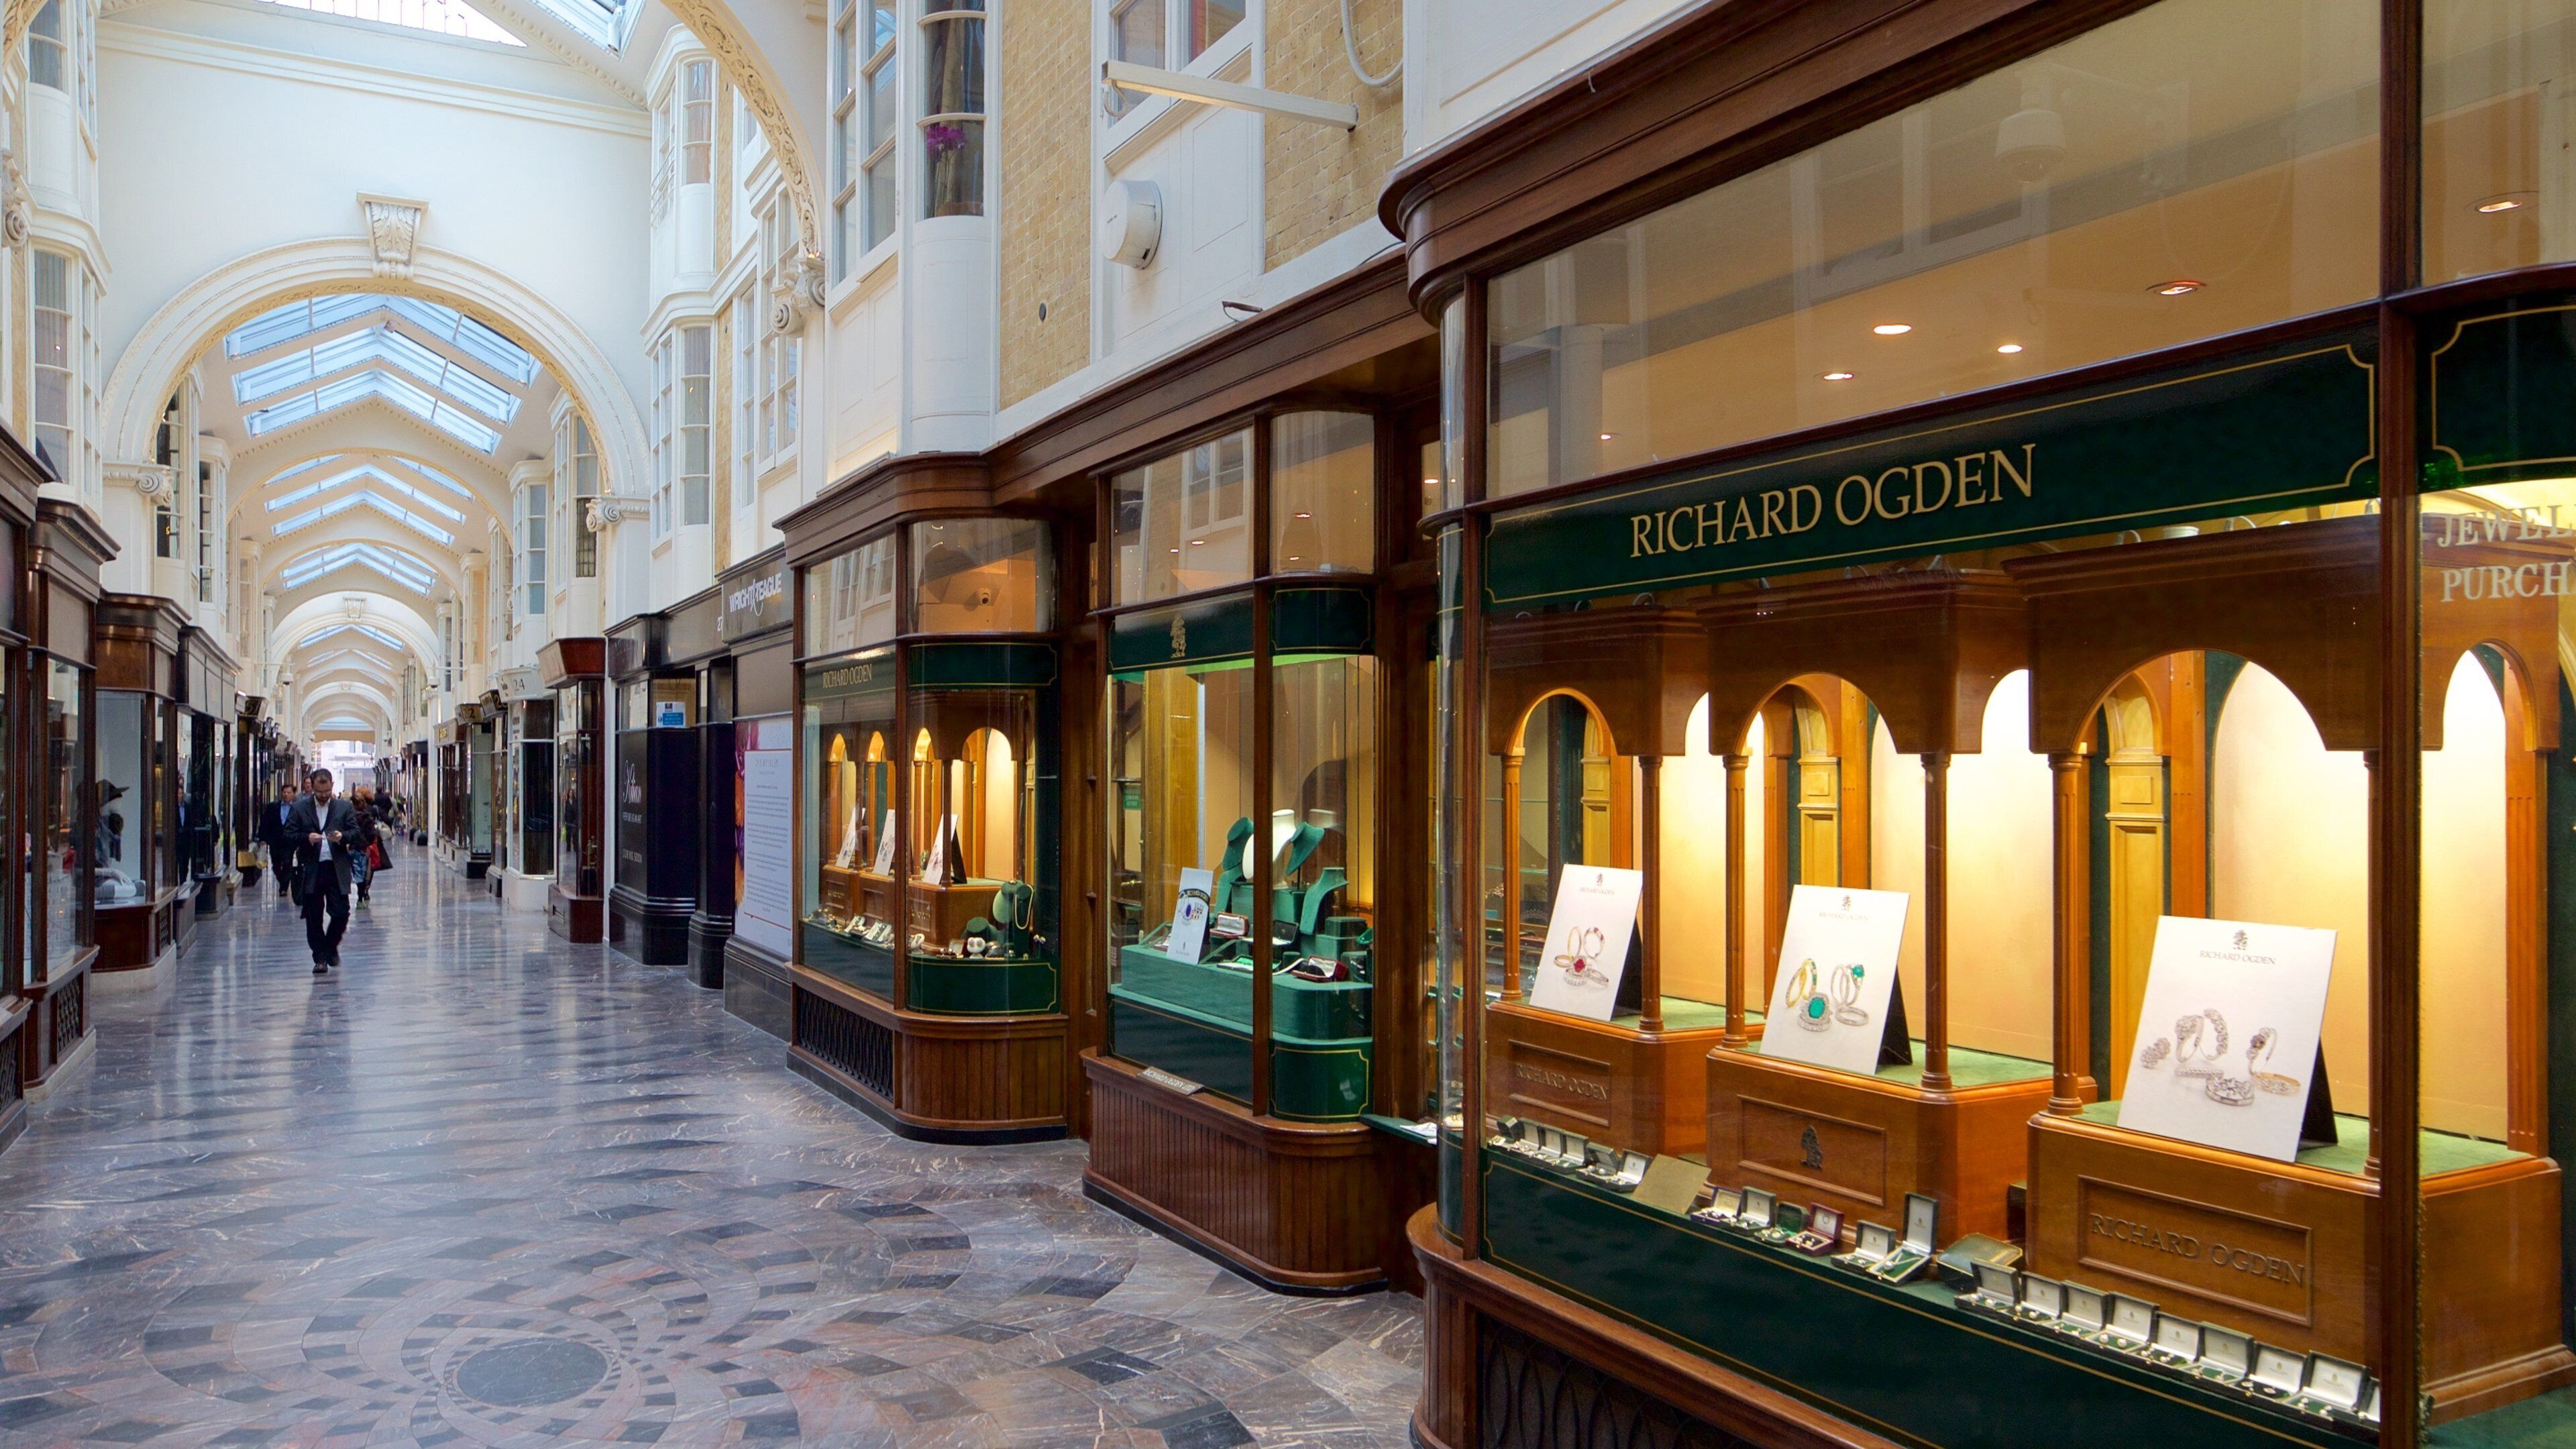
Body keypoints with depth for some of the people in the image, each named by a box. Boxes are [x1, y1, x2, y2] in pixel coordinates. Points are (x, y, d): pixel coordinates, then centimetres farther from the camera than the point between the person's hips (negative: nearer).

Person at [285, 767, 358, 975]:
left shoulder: (344, 807, 7)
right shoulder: (299, 808, 5)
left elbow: (356, 832, 5)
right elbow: (288, 835, 1)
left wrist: (342, 836, -16)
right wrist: (306, 838, -17)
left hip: (337, 869, 0)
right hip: (311, 870, 0)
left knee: (341, 913, -3)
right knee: (313, 917, 3)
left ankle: (331, 946, 24)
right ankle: (320, 958, 12)